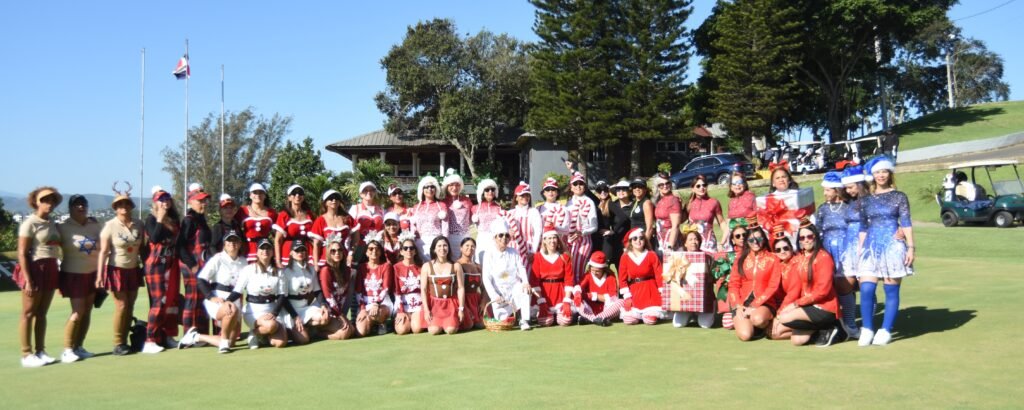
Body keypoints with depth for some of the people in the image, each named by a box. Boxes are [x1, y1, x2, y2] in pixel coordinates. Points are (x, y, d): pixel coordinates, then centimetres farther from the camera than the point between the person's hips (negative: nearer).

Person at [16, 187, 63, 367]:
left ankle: (40, 351, 16)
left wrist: (57, 273, 9)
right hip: (35, 269, -7)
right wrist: (27, 280, -16)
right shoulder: (29, 223, -8)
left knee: (42, 313, 11)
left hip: (50, 269, 7)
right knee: (28, 313, 0)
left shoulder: (52, 224, 13)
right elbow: (22, 253, -11)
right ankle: (26, 355, 3)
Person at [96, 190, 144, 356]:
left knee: (130, 307, 6)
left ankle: (125, 341, 14)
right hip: (116, 270, -4)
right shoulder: (110, 226, -9)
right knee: (121, 306, -6)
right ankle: (118, 344, 2)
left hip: (133, 270, 4)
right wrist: (99, 275, -17)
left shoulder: (138, 224, 2)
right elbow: (103, 251, -12)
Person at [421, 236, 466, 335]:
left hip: (451, 303, 0)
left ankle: (453, 321, 18)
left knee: (451, 330, -18)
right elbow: (423, 289, -2)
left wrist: (461, 309, -4)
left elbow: (461, 288, 1)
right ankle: (432, 322, 19)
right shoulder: (427, 266, 0)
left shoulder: (456, 266, 2)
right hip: (434, 303, 0)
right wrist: (426, 310, -9)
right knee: (434, 330, -17)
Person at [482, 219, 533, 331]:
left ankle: (524, 321, -21)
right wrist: (495, 296, -18)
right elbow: (486, 278, -8)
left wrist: (526, 282, -24)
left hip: (514, 287, 2)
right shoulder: (489, 254, -6)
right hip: (499, 292, -2)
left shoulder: (513, 252, 4)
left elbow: (521, 268, -3)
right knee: (502, 321, -13)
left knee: (525, 289, -32)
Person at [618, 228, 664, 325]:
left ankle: (652, 312, 20)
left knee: (650, 320, -16)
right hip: (633, 291, 1)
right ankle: (638, 314, 21)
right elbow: (622, 278, 0)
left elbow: (659, 275, -5)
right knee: (629, 320, -13)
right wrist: (627, 296, -8)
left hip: (650, 292, -1)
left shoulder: (651, 255, -2)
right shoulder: (625, 257, 1)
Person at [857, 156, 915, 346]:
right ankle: (867, 330, 0)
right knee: (866, 289, -9)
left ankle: (885, 331, 6)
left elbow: (906, 224, 0)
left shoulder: (899, 197, 4)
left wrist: (910, 247, -7)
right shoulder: (866, 200, 12)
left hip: (893, 247, -2)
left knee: (891, 291, 0)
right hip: (871, 247, 2)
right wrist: (859, 250, 12)